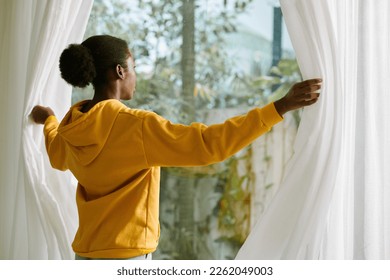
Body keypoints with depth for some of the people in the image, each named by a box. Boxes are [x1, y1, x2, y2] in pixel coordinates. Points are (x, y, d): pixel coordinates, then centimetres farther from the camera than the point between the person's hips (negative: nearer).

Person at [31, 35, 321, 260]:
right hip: (123, 257, -9)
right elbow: (207, 143, -28)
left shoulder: (73, 126, 4)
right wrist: (281, 106, -29)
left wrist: (48, 121, 51)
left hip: (89, 254, 9)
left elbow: (58, 156, 28)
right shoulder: (134, 126, -20)